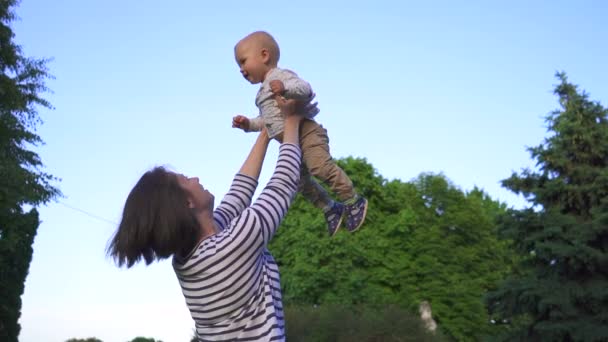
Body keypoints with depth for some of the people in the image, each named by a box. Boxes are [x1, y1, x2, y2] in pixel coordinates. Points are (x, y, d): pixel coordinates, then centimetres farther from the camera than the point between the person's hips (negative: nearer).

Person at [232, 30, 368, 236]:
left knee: (320, 166, -26)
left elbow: (305, 88, -21)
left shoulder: (280, 75, -6)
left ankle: (353, 201, -16)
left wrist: (285, 88, -38)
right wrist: (248, 124, 18)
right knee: (300, 180, 11)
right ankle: (331, 209, 23)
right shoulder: (263, 93, 26)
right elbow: (268, 121, 32)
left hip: (306, 132, -11)